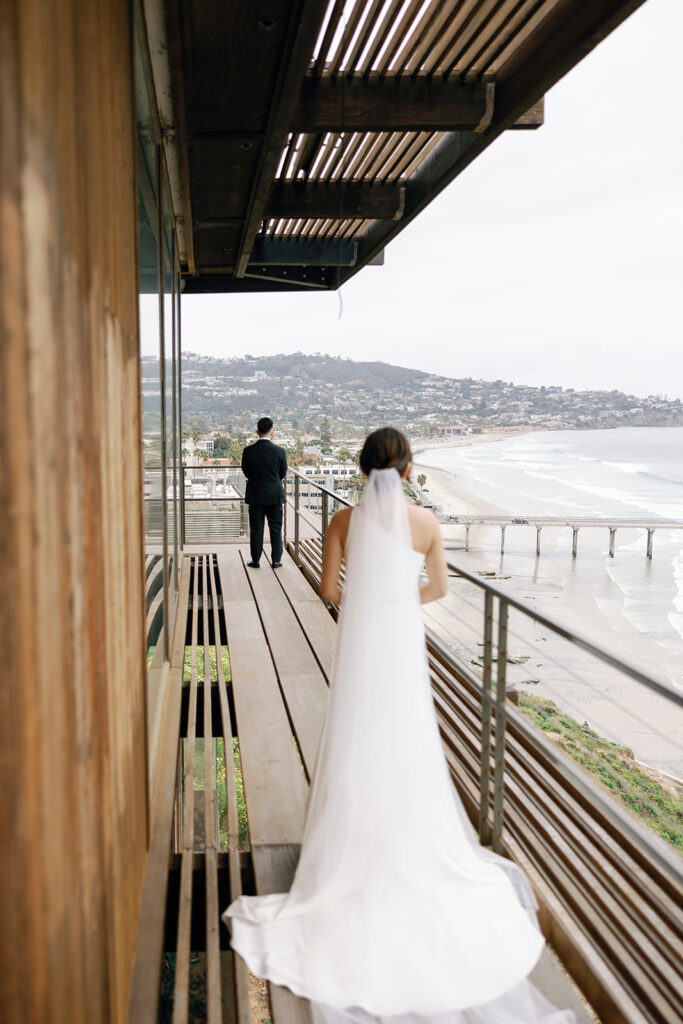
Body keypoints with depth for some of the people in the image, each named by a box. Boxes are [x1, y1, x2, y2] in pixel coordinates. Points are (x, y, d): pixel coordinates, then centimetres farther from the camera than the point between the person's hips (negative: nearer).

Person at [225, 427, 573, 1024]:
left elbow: (329, 588, -2)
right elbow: (438, 588, 5)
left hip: (360, 641, -1)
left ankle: (359, 847, 22)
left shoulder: (345, 521, -7)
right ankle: (412, 848, 28)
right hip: (405, 640, 1)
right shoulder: (426, 521, -5)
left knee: (358, 744, 11)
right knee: (409, 748, 14)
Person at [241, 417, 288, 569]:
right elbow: (283, 474, 0)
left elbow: (246, 472, 1)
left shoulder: (248, 451, -10)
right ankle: (276, 560, 14)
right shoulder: (279, 451, -11)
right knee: (276, 529, 10)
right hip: (275, 495, -1)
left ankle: (255, 560, 14)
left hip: (255, 496, 1)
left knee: (256, 529, 9)